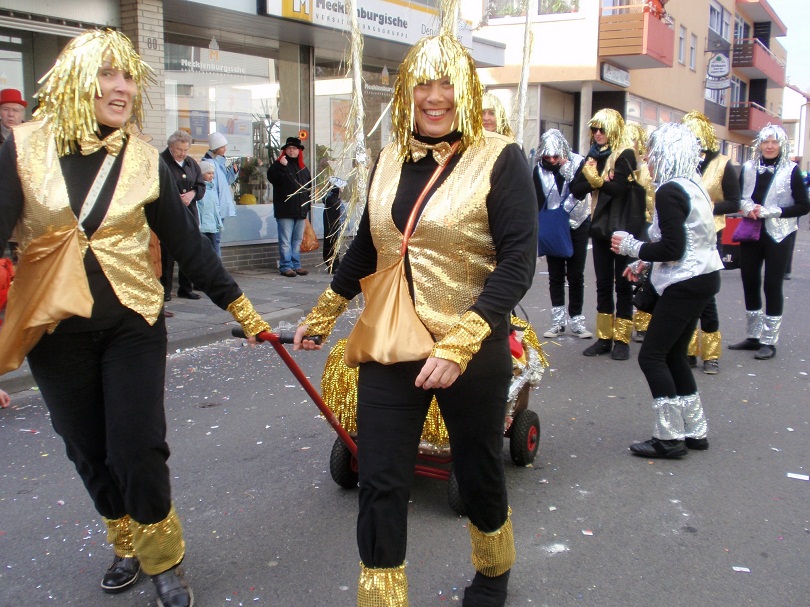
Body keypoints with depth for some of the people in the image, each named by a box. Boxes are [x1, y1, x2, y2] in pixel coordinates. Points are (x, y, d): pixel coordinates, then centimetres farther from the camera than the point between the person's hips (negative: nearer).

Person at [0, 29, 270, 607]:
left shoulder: (145, 160, -2)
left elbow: (188, 244, 3)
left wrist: (238, 305, 4)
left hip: (132, 325, -1)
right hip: (54, 330, 1)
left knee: (138, 451, -3)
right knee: (90, 453, 13)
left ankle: (163, 559, 22)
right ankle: (127, 546, 38)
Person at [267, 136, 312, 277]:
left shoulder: (303, 168, 18)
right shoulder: (279, 165, 1)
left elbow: (309, 186, 23)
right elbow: (271, 177, -16)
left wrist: (307, 205, 17)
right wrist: (281, 165, -26)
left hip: (300, 210, 6)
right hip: (285, 210, -6)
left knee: (298, 240, 10)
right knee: (285, 241, -6)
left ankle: (296, 265, 16)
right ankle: (286, 266, -3)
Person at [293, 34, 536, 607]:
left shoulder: (499, 158, -9)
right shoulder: (390, 159, 5)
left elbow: (518, 263, -16)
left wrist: (458, 345, -25)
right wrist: (320, 317, 21)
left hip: (472, 352, -3)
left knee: (478, 473, 16)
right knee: (380, 485, 3)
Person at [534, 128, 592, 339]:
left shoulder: (578, 163, -7)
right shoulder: (539, 170, -5)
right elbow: (538, 203, -6)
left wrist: (567, 169, -26)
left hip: (577, 226, -1)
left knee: (576, 275, 4)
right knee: (555, 276, 5)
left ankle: (576, 320, 11)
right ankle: (558, 321, 11)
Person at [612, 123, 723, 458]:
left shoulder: (669, 192, -17)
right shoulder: (693, 186, 13)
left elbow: (672, 249, -22)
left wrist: (631, 246, -9)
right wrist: (645, 263, 16)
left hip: (686, 284, -10)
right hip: (703, 277, 10)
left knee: (651, 356, -4)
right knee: (673, 355, 16)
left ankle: (670, 437, 1)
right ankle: (694, 431, 23)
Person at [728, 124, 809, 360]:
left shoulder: (791, 170, -5)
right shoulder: (748, 168, 5)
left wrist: (771, 211, -17)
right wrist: (748, 207, -9)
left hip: (778, 235, -4)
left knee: (772, 285, -1)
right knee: (749, 281, 9)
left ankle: (769, 341, 8)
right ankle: (754, 336, 23)